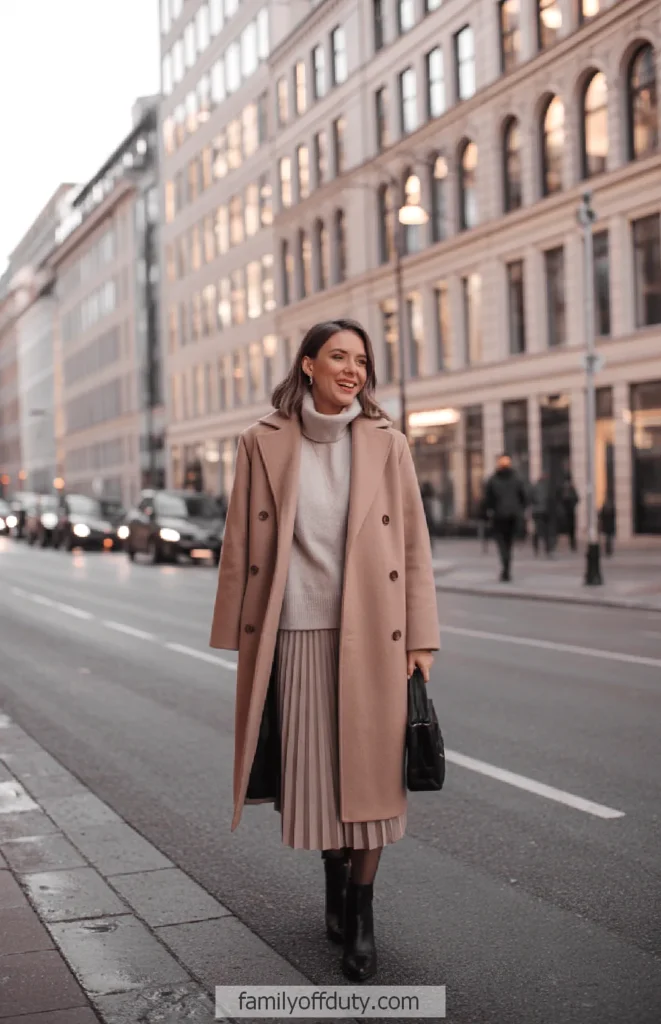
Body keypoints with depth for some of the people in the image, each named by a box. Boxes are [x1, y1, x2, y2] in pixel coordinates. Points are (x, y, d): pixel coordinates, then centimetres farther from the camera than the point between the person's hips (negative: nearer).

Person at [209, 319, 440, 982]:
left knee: (369, 771, 2)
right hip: (297, 633, 0)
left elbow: (414, 543, 3)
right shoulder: (264, 442, 2)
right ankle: (335, 884, 33)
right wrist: (238, 638, 3)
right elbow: (241, 543, 5)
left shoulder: (386, 444, 3)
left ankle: (361, 915, 16)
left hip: (371, 633, 0)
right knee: (313, 770, 8)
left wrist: (421, 638, -1)